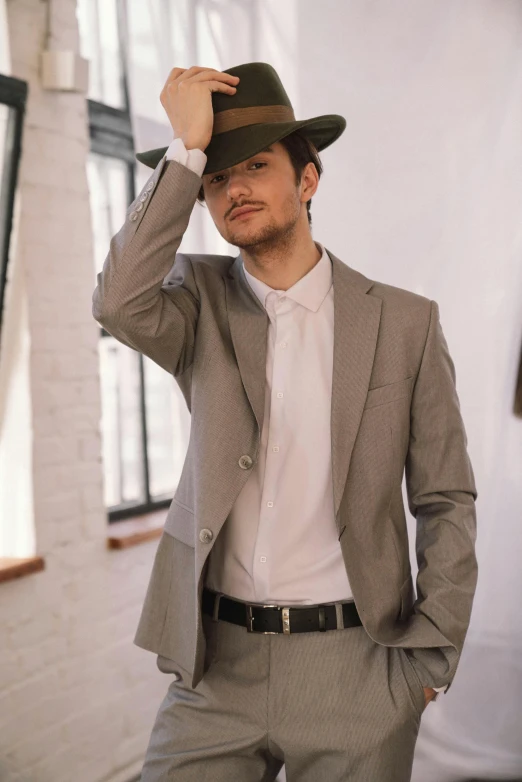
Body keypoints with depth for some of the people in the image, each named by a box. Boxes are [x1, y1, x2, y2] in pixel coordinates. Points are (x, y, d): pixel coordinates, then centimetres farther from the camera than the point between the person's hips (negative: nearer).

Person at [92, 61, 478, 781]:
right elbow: (120, 305, -22)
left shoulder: (406, 323, -2)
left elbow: (446, 503, 1)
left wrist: (431, 659, -4)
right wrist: (187, 147, -16)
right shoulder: (201, 301, 1)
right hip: (216, 666, 1)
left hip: (355, 668, 0)